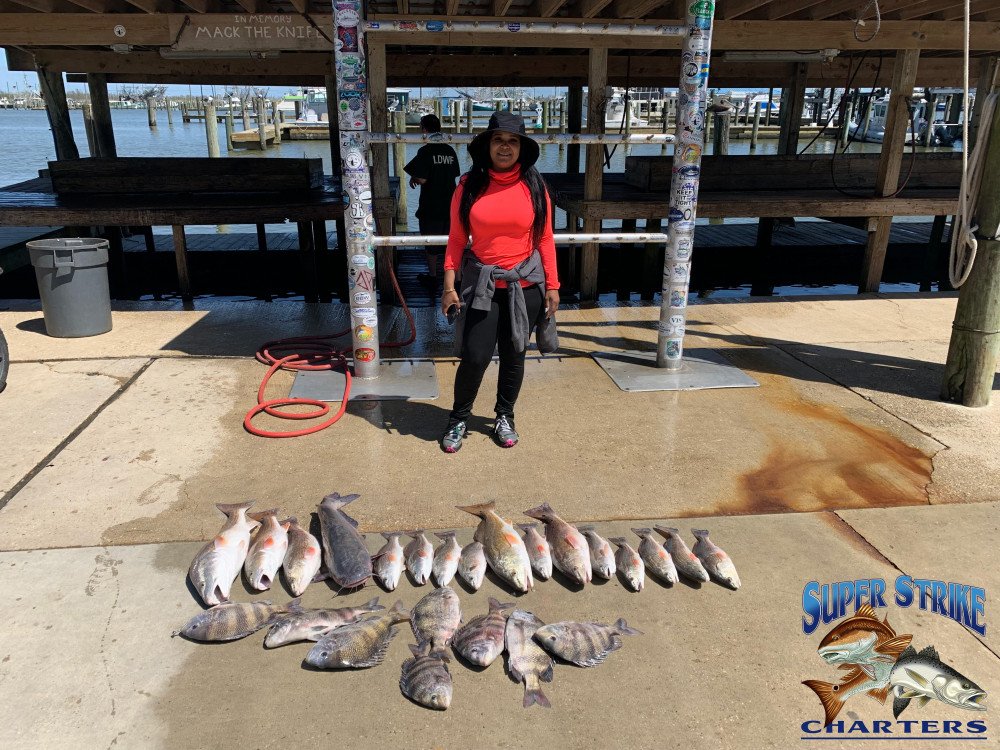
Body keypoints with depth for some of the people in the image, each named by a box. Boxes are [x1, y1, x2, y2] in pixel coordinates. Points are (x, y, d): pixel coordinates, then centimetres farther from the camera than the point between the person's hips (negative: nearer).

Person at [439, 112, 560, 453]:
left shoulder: (534, 186, 0)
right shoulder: (469, 185, -2)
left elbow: (545, 239, 3)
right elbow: (456, 239, 0)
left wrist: (552, 285, 1)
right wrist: (449, 285, -5)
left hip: (525, 284, 1)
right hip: (481, 284, -1)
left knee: (513, 356, 11)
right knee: (475, 357, -4)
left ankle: (504, 417, 32)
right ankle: (459, 419, 20)